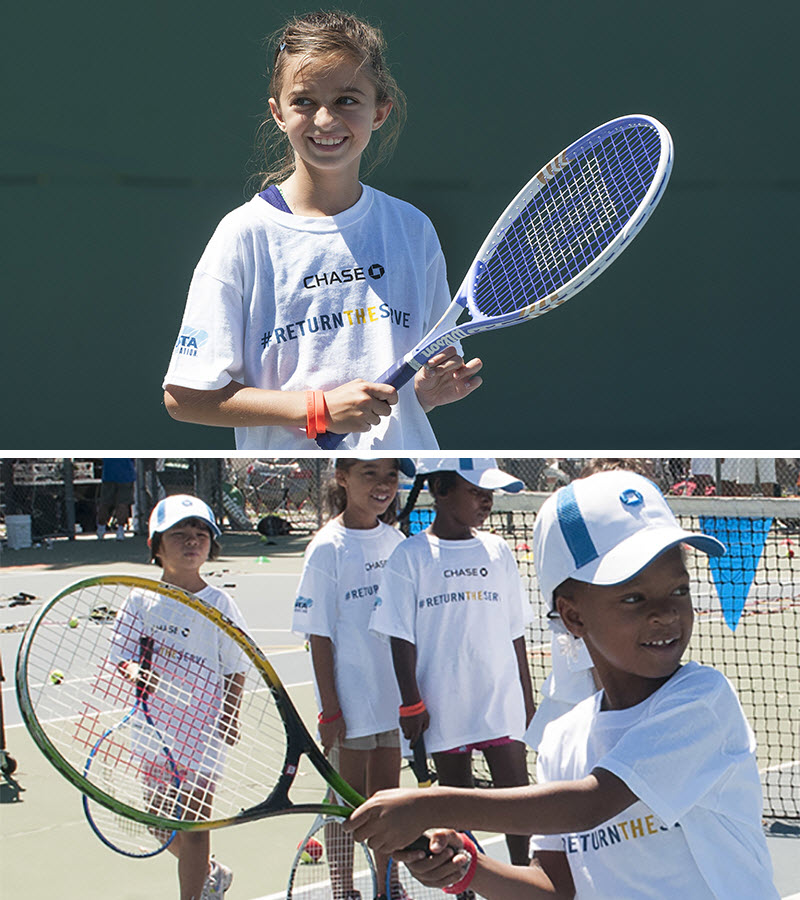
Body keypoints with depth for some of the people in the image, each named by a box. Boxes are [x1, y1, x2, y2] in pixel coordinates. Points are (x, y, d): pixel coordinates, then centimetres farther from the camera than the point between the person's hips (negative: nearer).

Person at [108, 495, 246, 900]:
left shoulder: (219, 604, -4)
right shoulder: (142, 600, 0)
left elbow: (235, 669, 1)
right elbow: (123, 657, 0)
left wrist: (229, 717, -7)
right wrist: (134, 672, -21)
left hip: (203, 728, -3)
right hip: (155, 726, 3)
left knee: (192, 826, -3)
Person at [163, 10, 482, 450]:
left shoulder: (413, 229, 2)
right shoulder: (246, 235, -10)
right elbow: (185, 397, -12)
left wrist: (431, 389, -11)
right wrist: (319, 408, -18)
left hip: (407, 461, 3)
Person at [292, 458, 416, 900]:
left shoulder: (396, 541, 4)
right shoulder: (328, 547, -12)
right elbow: (320, 637, -12)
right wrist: (330, 710, -13)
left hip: (394, 696, 5)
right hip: (349, 703, -5)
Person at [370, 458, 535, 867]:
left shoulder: (497, 551, 6)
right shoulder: (411, 556, -4)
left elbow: (515, 632, 11)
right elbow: (401, 638, -4)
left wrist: (527, 700, 14)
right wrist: (411, 703, -7)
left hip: (501, 701, 2)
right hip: (444, 705, -2)